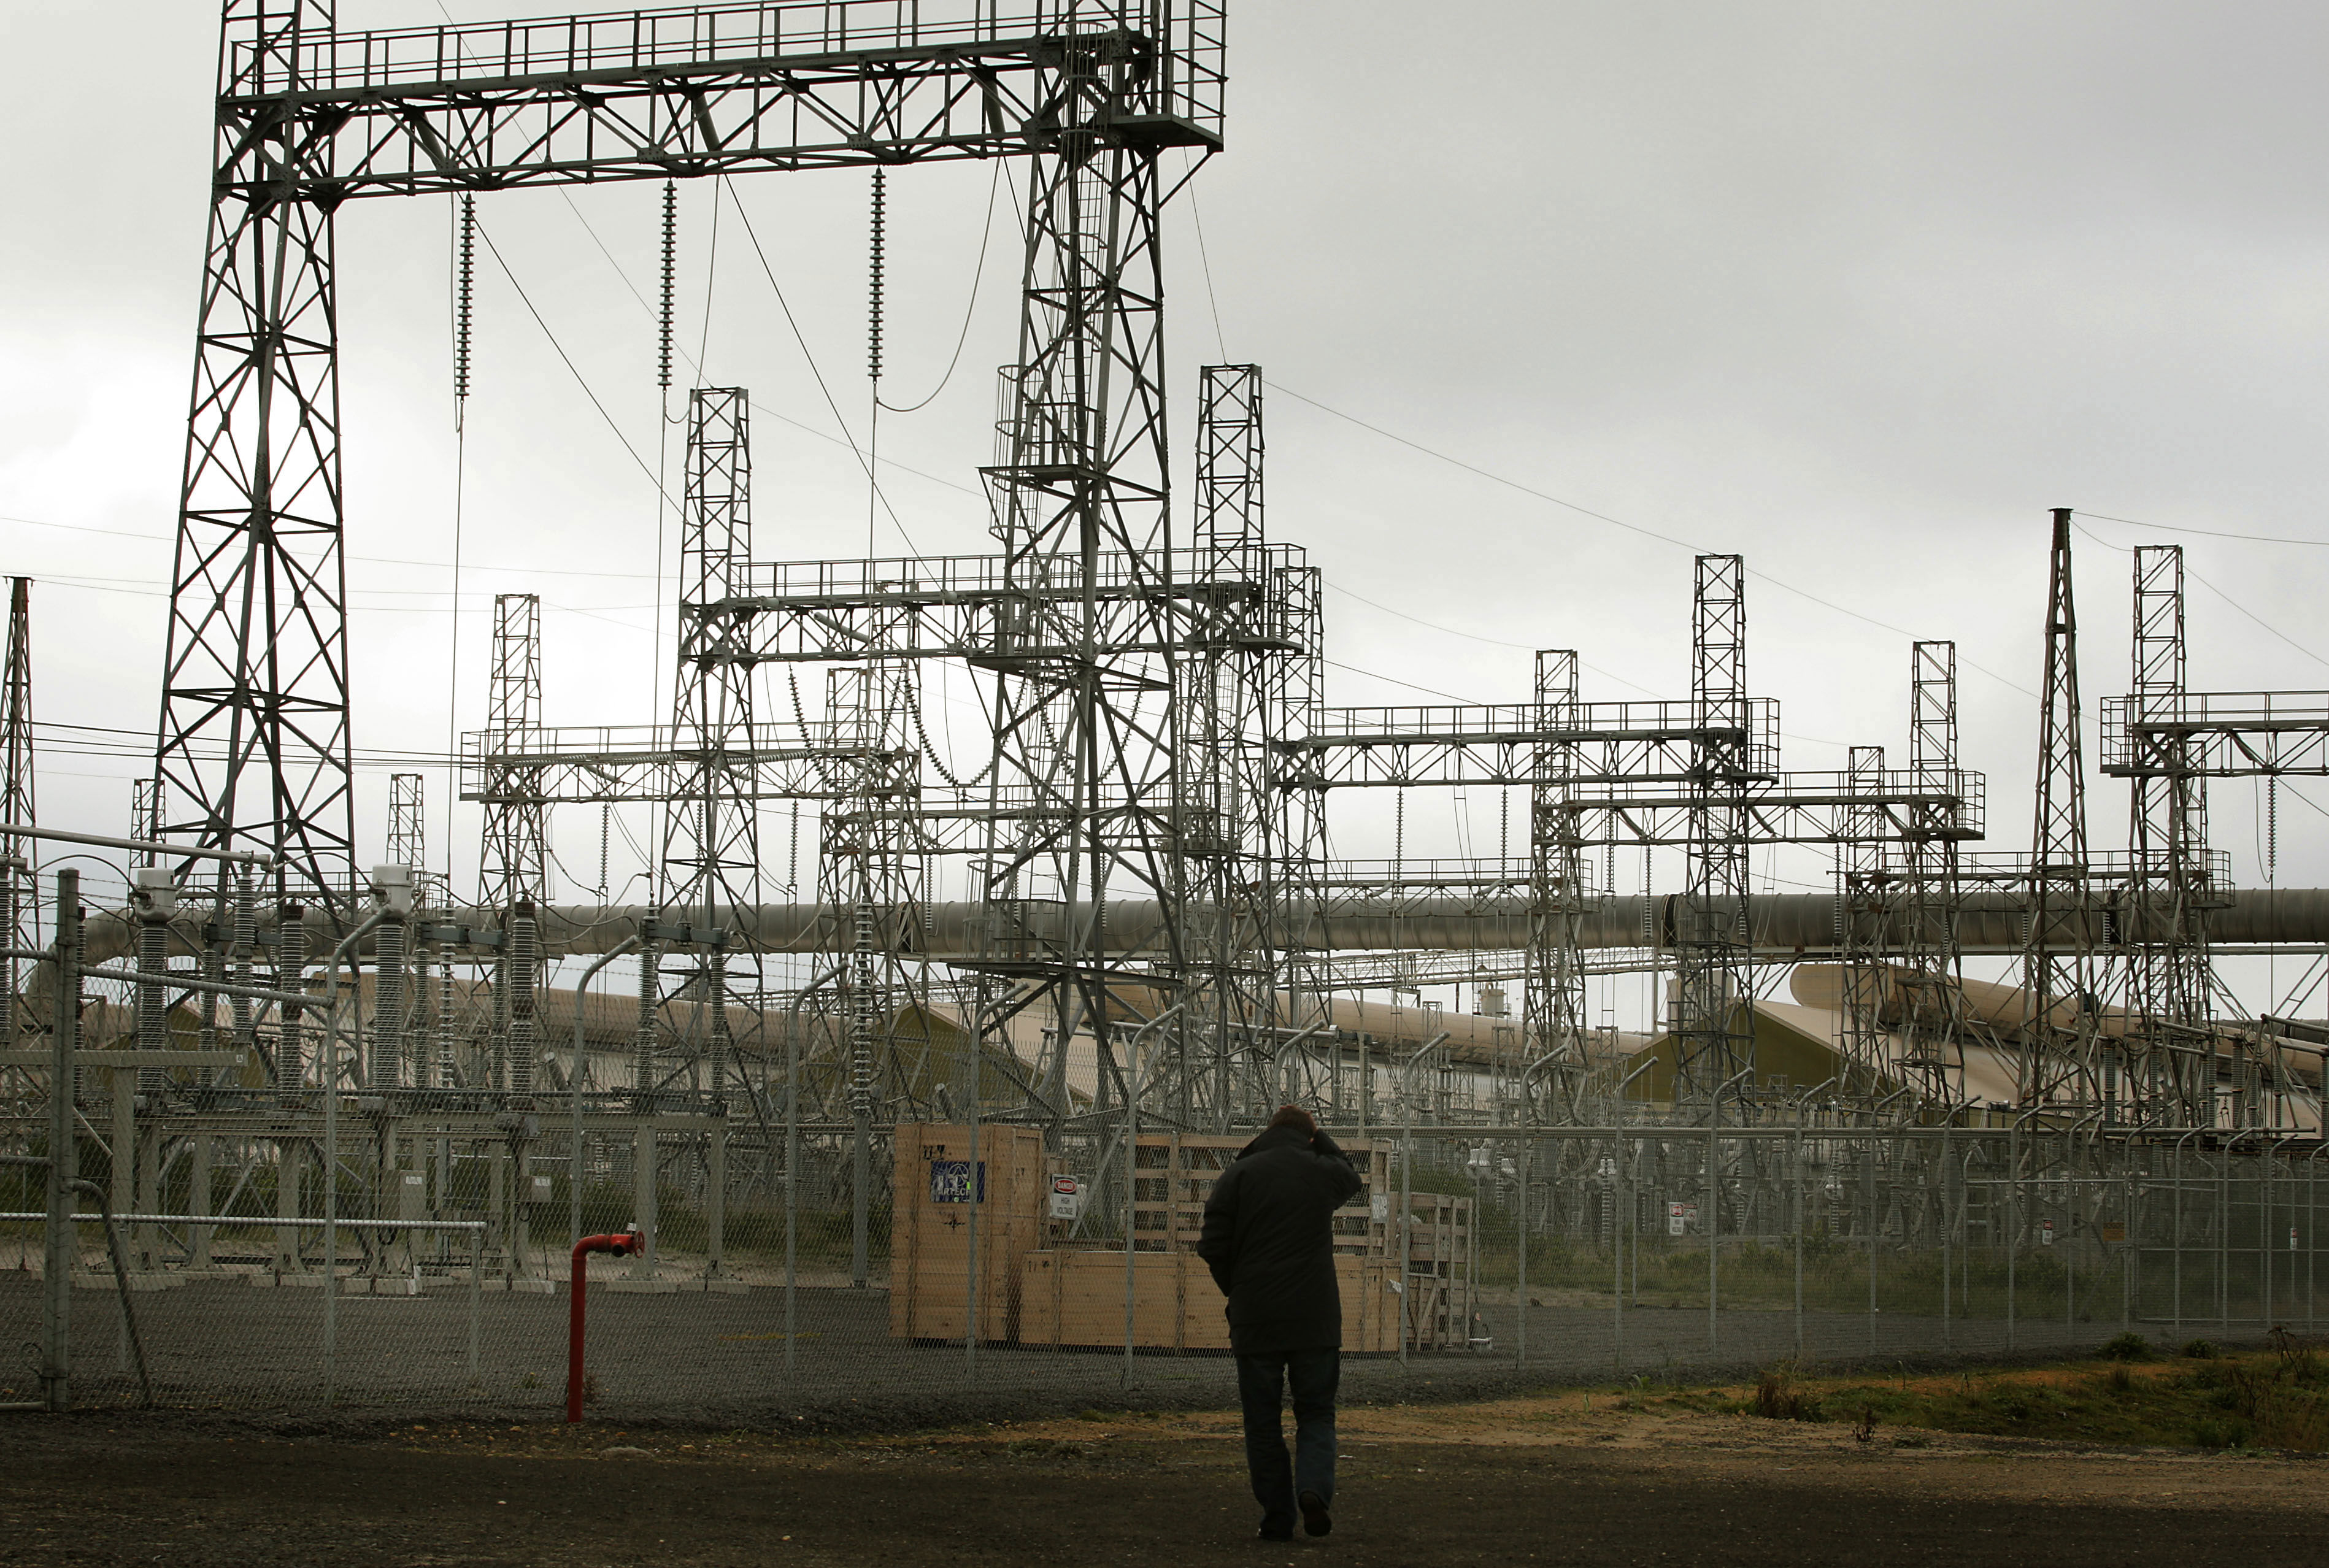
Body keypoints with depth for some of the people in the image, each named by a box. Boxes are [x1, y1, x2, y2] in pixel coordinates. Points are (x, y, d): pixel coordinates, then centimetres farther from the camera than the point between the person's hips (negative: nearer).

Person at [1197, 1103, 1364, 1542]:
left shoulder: (1240, 1174, -1)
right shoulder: (1323, 1172, 2)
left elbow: (1213, 1247, -4)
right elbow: (1351, 1177, 29)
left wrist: (1236, 1291, 11)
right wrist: (1320, 1138, 24)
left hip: (1254, 1320, 0)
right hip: (1316, 1320, 1)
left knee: (1263, 1423, 8)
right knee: (1316, 1414, 11)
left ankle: (1277, 1518, 6)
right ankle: (1314, 1487, -15)